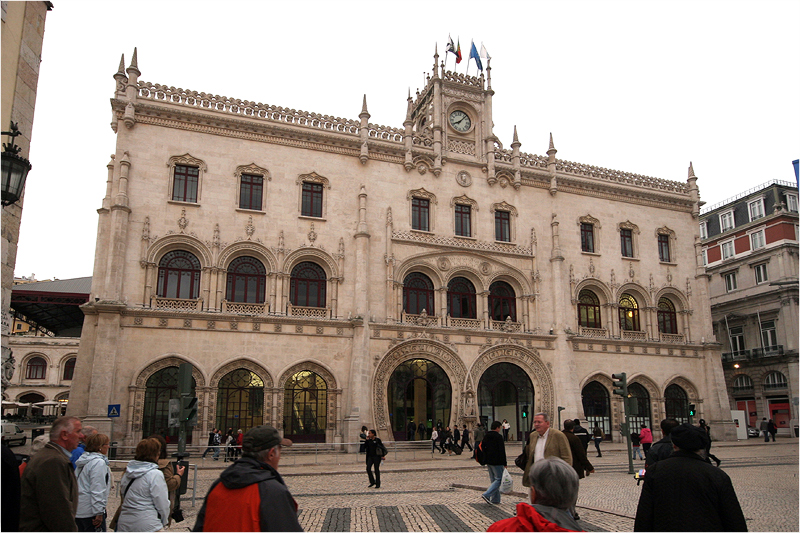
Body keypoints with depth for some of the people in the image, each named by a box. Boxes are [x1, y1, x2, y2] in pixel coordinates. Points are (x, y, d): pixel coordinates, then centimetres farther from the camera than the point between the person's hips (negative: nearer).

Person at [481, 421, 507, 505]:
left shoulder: (486, 436, 11)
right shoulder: (499, 437, -13)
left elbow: (482, 448, 14)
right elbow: (502, 451, -15)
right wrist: (504, 464, -11)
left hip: (489, 462, 8)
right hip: (497, 462, -8)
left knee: (493, 480, 15)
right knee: (498, 479, -2)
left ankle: (495, 499, 15)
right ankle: (486, 495, -15)